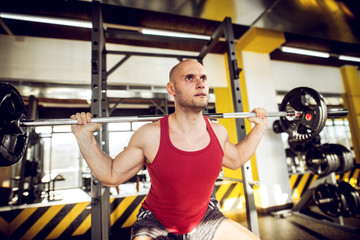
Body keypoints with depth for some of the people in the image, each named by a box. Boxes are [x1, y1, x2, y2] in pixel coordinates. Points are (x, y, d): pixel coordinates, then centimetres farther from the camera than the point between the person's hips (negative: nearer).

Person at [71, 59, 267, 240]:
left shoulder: (218, 132, -11)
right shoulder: (150, 136, -23)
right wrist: (84, 136, -20)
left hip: (204, 219, 5)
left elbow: (236, 159, 10)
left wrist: (259, 128, 7)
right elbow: (111, 176, -11)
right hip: (156, 224, -3)